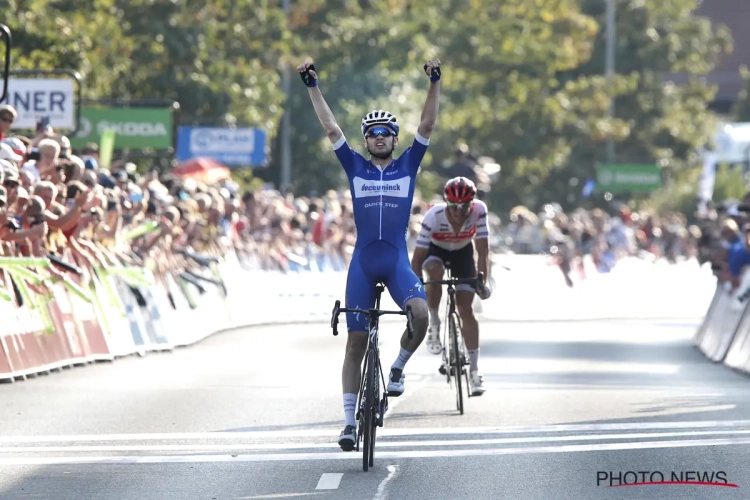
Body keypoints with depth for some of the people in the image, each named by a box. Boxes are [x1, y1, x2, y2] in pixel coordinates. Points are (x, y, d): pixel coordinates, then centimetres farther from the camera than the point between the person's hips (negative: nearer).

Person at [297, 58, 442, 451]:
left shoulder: (407, 165, 8)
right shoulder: (355, 167, 8)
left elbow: (427, 126, 0)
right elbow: (331, 129, 3)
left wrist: (434, 84, -10)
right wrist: (312, 87, -2)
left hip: (397, 261, -1)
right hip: (362, 263, 1)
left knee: (421, 312, -29)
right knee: (356, 342, 0)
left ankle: (398, 367, -1)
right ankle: (350, 421, 4)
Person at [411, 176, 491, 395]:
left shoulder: (478, 212, -32)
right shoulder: (434, 217, -35)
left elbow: (482, 250, -26)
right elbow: (418, 257, -31)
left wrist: (482, 282, -34)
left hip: (462, 253, 1)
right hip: (436, 250, -1)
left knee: (466, 309, -9)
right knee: (434, 271, -37)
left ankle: (474, 370, -3)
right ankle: (434, 326, -13)